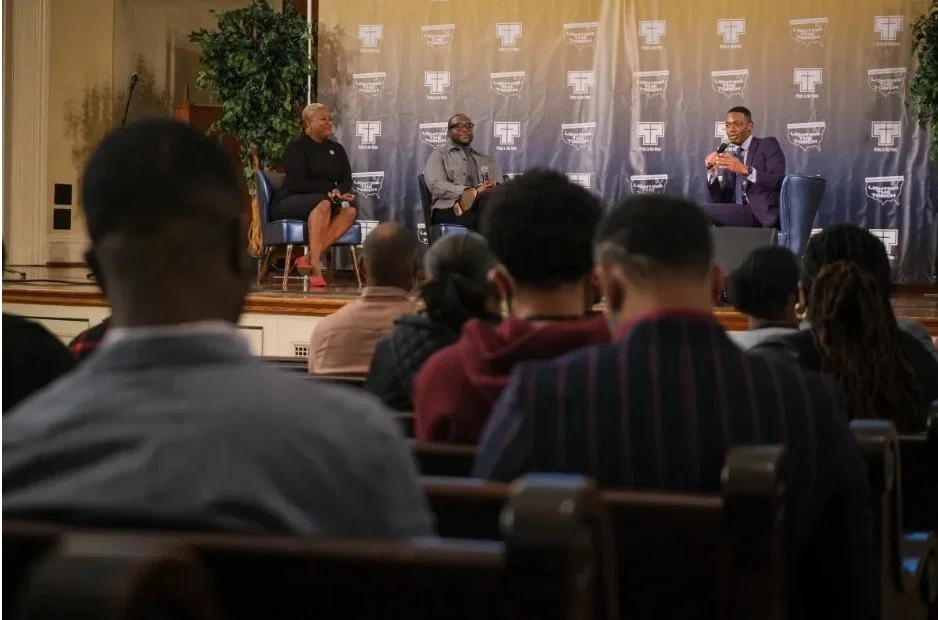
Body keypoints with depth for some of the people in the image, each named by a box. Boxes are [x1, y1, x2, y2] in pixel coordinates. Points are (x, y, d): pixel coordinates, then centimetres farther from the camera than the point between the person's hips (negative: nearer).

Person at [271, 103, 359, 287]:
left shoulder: (336, 149, 16)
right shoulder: (296, 147, -3)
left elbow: (347, 180, 7)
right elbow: (297, 184, -14)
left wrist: (339, 191, -17)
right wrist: (330, 191, -21)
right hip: (290, 202, -6)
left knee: (351, 208, -28)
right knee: (323, 203, -38)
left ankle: (308, 258, -40)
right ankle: (315, 266, -46)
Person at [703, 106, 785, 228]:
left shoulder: (768, 146, 3)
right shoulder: (728, 156, 18)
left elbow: (779, 181, -13)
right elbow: (718, 201, 12)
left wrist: (745, 170, -23)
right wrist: (712, 171, -2)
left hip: (762, 214, -6)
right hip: (736, 214, 6)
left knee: (705, 212, -19)